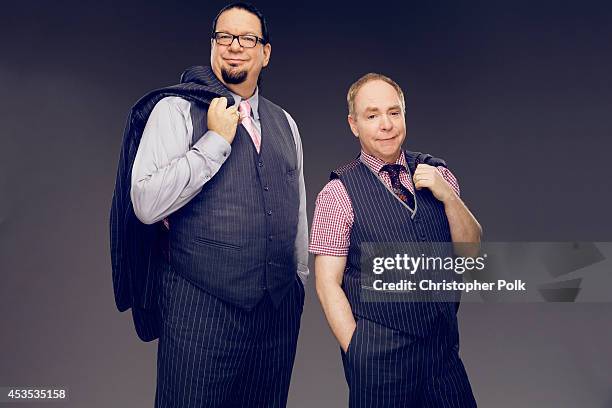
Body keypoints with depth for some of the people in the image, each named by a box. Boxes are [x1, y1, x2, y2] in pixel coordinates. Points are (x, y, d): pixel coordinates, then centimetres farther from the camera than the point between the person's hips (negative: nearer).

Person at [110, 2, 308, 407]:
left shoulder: (285, 123, 12)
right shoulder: (176, 109, -3)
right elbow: (146, 204, -14)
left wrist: (299, 282, 20)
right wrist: (216, 141, -14)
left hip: (280, 308, 5)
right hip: (201, 307, -4)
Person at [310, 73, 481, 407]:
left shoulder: (437, 174, 4)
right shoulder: (338, 194, -10)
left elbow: (470, 250, 3)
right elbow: (328, 283, -9)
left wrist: (448, 196, -11)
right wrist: (356, 352, -12)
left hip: (444, 345, 5)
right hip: (377, 352, -4)